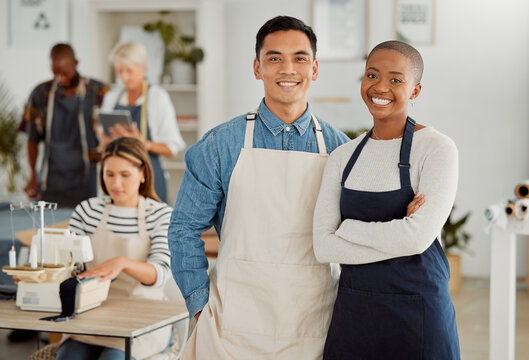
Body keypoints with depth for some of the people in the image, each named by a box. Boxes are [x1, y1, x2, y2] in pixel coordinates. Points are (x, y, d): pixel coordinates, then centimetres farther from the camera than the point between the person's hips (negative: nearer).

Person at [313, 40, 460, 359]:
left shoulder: (437, 148, -8)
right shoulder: (343, 158, 5)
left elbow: (418, 237, -21)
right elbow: (323, 246, -5)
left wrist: (348, 227, -9)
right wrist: (396, 237, -15)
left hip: (417, 312, -4)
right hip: (352, 311, 4)